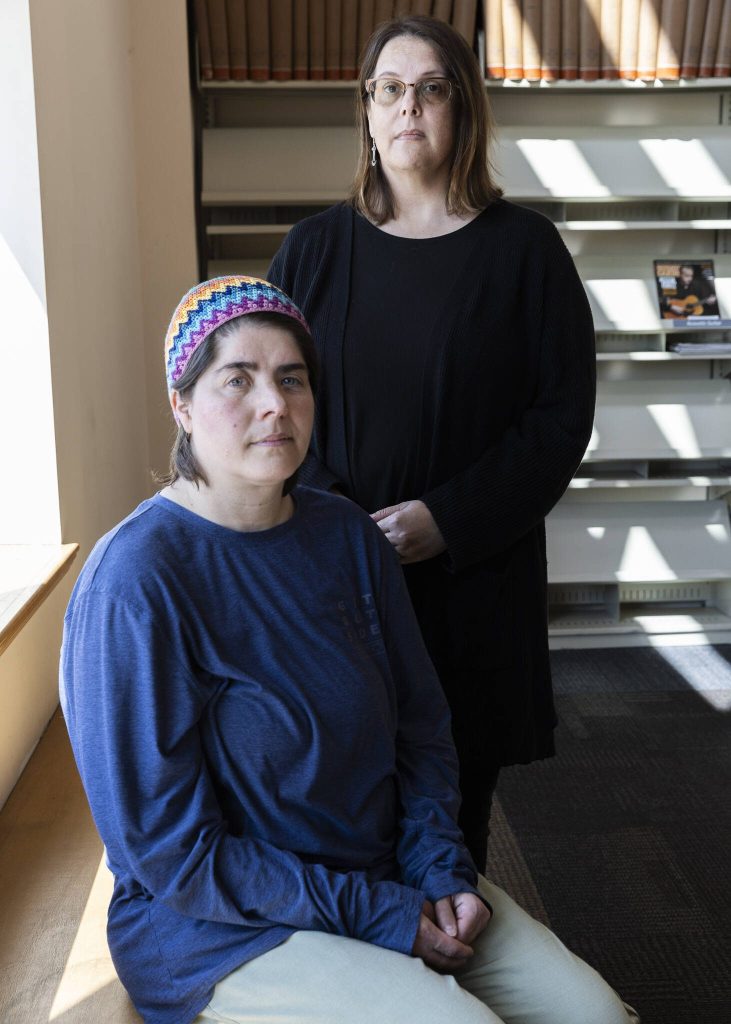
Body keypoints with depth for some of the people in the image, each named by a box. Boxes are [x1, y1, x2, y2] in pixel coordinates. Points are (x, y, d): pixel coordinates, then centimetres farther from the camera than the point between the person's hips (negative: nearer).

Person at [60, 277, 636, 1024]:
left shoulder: (347, 535, -1)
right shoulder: (134, 583, -21)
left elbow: (420, 723, 7)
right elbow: (167, 848, -19)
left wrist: (442, 869, -7)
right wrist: (376, 917, -18)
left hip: (390, 874, 6)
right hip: (222, 928, -5)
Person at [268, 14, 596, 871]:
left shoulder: (523, 248, 0)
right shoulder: (315, 247, 6)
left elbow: (563, 415, -4)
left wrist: (450, 519, -14)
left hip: (475, 578, -1)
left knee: (458, 791, 10)